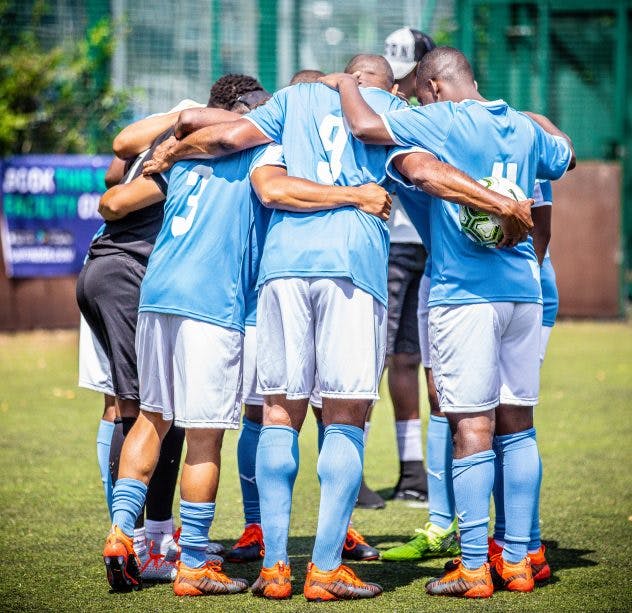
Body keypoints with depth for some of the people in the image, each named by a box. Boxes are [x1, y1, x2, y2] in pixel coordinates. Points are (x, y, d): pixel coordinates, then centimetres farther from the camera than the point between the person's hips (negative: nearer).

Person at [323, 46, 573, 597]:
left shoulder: (441, 122, -7)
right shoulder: (525, 128, 13)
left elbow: (365, 125, -17)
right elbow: (566, 156, 33)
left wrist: (345, 83, 3)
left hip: (464, 293, -6)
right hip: (523, 289, 6)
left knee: (473, 429, -5)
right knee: (518, 424, 10)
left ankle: (473, 567, -5)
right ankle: (517, 559, 14)